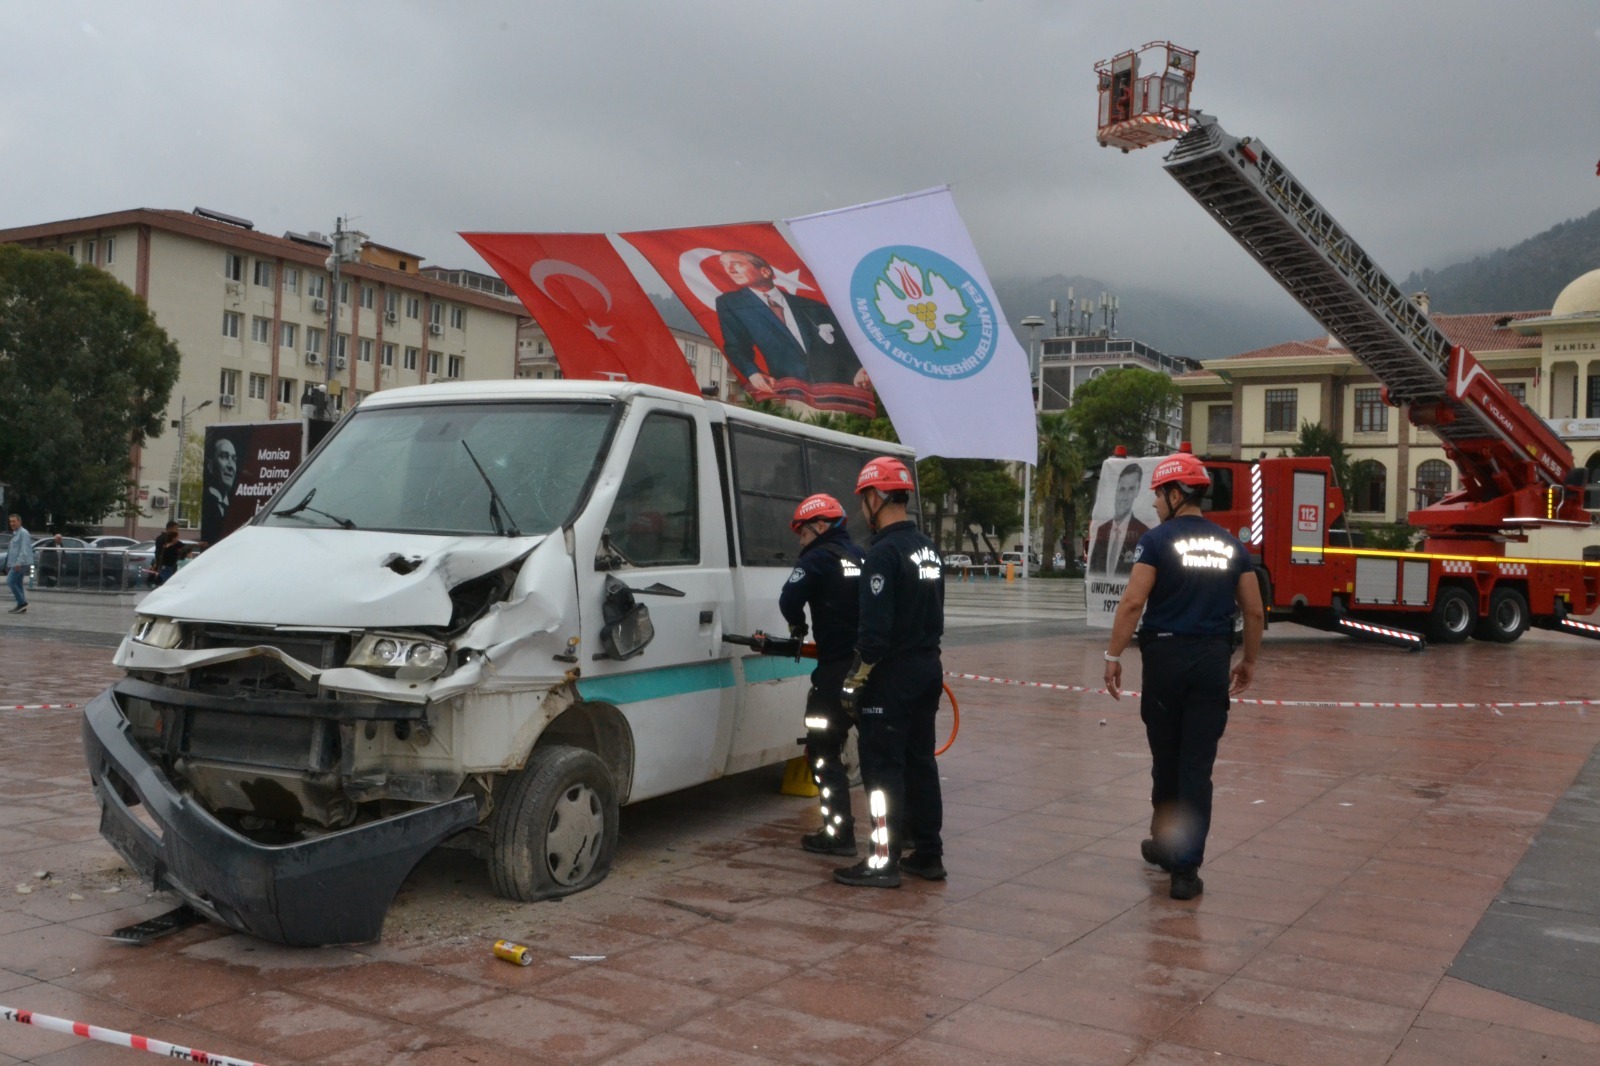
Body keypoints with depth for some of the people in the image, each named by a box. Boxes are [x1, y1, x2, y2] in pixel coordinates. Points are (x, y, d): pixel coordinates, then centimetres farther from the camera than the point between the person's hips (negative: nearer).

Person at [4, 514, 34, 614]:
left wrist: (19, 562, -26)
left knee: (10, 581, -14)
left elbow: (24, 550, -20)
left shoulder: (23, 533, -11)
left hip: (20, 563, -10)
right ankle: (21, 607, 9)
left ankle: (22, 602, -13)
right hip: (16, 564, 10)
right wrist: (9, 565, 22)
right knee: (18, 584, 8)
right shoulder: (15, 534, 20)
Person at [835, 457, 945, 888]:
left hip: (893, 675, -9)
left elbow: (875, 629, -22)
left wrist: (855, 679, -15)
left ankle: (885, 861, 2)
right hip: (928, 669, 9)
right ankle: (928, 855, 21)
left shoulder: (884, 552, -18)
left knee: (883, 768, -2)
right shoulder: (927, 547, 11)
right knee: (920, 761, 15)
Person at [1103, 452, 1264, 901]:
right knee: (1197, 765, 3)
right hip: (1213, 660, 3)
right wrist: (1249, 660, 22)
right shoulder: (1230, 545, 8)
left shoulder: (1158, 540, -5)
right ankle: (1186, 865, 1)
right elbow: (1254, 611, 10)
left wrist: (1113, 655, -8)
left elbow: (1133, 603, -14)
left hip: (1166, 654, -2)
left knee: (1166, 758, 14)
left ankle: (1167, 844, 32)